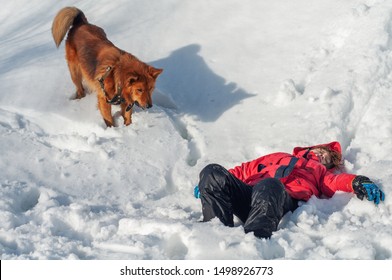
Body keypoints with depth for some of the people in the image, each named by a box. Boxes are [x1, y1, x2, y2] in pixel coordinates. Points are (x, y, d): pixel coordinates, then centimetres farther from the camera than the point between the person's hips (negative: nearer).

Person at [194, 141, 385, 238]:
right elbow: (246, 170, 37)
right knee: (212, 173, -25)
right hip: (249, 194, 3)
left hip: (287, 200, -3)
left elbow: (336, 181, 17)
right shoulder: (277, 157, 46)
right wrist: (209, 184, 25)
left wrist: (358, 184, -7)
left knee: (269, 186, -40)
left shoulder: (321, 172, 38)